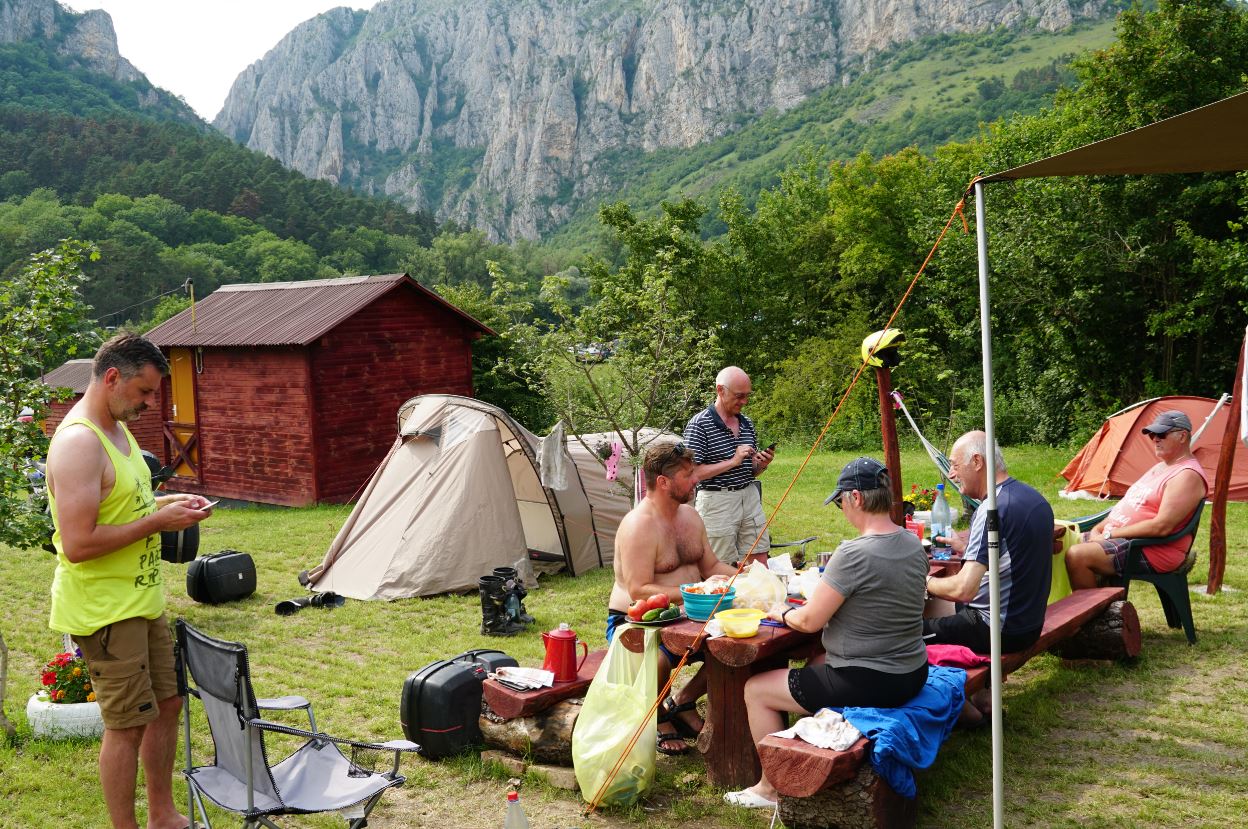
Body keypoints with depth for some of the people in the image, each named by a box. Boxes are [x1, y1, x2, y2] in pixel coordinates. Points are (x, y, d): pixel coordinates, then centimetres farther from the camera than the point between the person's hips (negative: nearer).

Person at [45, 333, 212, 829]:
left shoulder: (119, 429, 10)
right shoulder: (78, 443, -22)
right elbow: (77, 543, -27)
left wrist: (166, 503, 6)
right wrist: (157, 521, -21)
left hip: (142, 599, 10)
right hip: (104, 611, -10)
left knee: (166, 704, 17)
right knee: (128, 724, 0)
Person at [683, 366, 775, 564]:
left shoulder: (747, 423, 12)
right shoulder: (699, 425, -9)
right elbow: (693, 474, -15)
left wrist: (762, 464, -2)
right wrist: (733, 462, -17)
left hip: (750, 497, 6)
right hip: (717, 502, -6)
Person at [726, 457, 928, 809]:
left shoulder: (854, 554, -25)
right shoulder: (913, 543, 0)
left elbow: (810, 621, -18)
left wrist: (783, 612, 1)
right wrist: (827, 592, 12)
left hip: (868, 683, -9)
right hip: (914, 673, 9)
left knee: (756, 690, 8)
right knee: (815, 663, 35)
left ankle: (770, 788, 22)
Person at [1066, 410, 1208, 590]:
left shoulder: (1188, 476, -14)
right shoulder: (1160, 467, 19)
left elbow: (1162, 526, -24)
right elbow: (1127, 504, 22)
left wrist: (1111, 534, -19)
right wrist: (1098, 528, 6)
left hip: (1152, 551, -11)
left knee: (1077, 556, -28)